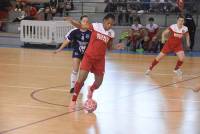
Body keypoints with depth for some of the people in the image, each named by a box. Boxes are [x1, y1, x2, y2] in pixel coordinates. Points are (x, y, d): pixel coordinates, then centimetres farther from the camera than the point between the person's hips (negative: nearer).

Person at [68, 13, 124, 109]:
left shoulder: (111, 33, -1)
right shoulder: (96, 26, -10)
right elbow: (80, 26, -3)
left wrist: (116, 47, -9)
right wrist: (71, 21, -19)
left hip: (100, 60, 3)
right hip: (89, 57, -3)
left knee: (98, 83, 8)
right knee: (81, 80, -15)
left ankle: (91, 90, 45)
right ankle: (73, 100, 2)